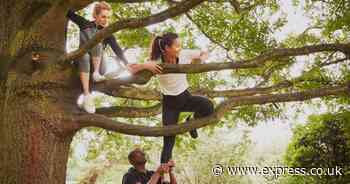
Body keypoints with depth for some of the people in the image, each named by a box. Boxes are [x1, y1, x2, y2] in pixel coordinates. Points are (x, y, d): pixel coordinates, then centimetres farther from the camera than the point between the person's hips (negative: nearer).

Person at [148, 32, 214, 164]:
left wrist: (198, 60, -23)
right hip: (170, 103, -2)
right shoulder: (156, 63, -21)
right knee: (168, 141, -3)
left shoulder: (184, 54, -15)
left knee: (208, 107, -27)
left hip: (185, 96, 2)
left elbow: (205, 53, -1)